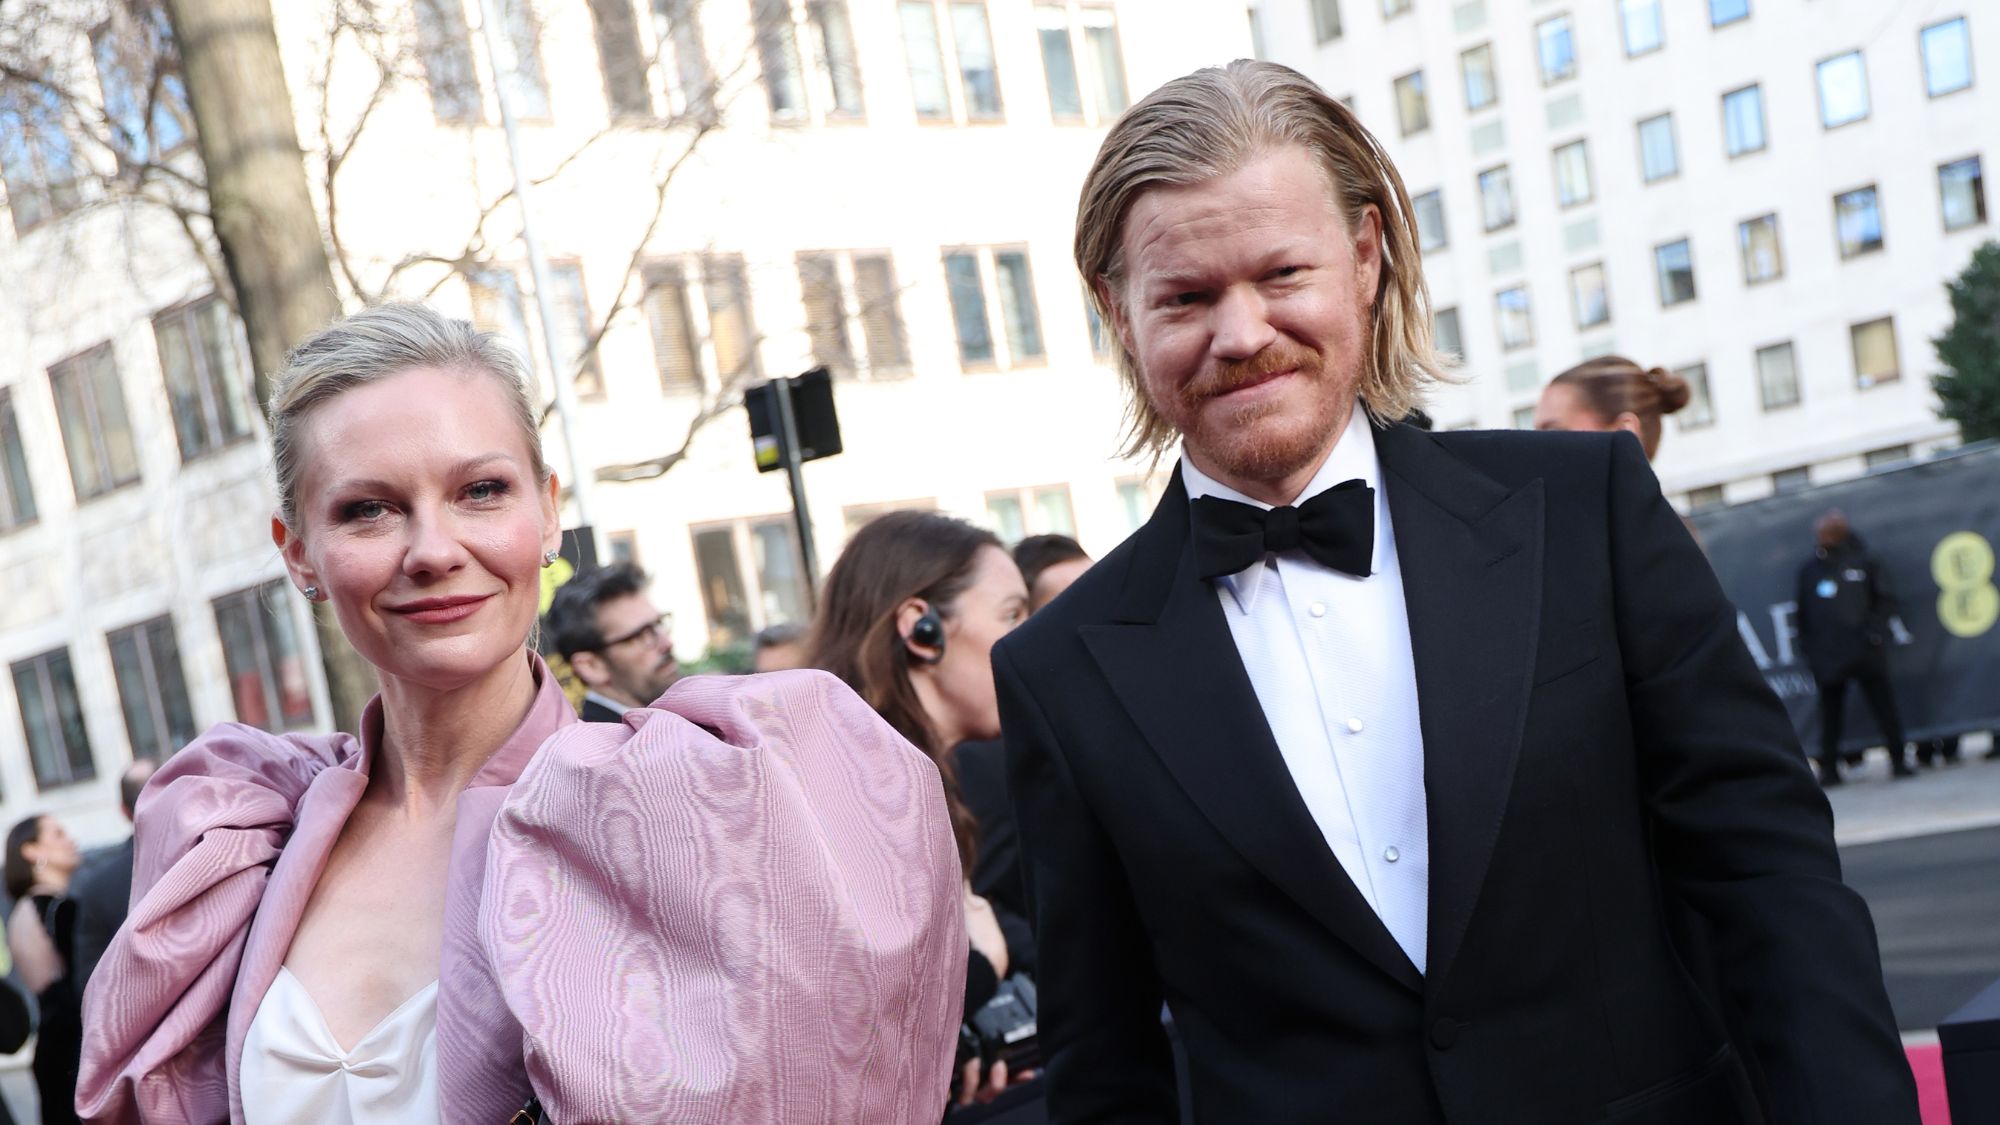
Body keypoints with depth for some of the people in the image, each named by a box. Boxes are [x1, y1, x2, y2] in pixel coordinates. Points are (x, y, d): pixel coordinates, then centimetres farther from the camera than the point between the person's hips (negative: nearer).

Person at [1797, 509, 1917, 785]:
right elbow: (1803, 614, 11)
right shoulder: (1809, 570, 9)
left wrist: (1876, 627, -9)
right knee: (1830, 713, 5)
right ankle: (1829, 767, 10)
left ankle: (1899, 759, 10)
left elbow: (1884, 600, 5)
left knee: (1884, 707, 2)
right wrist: (1807, 647, 4)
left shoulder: (1863, 563, 4)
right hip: (1828, 656, 1)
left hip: (1866, 652, -1)